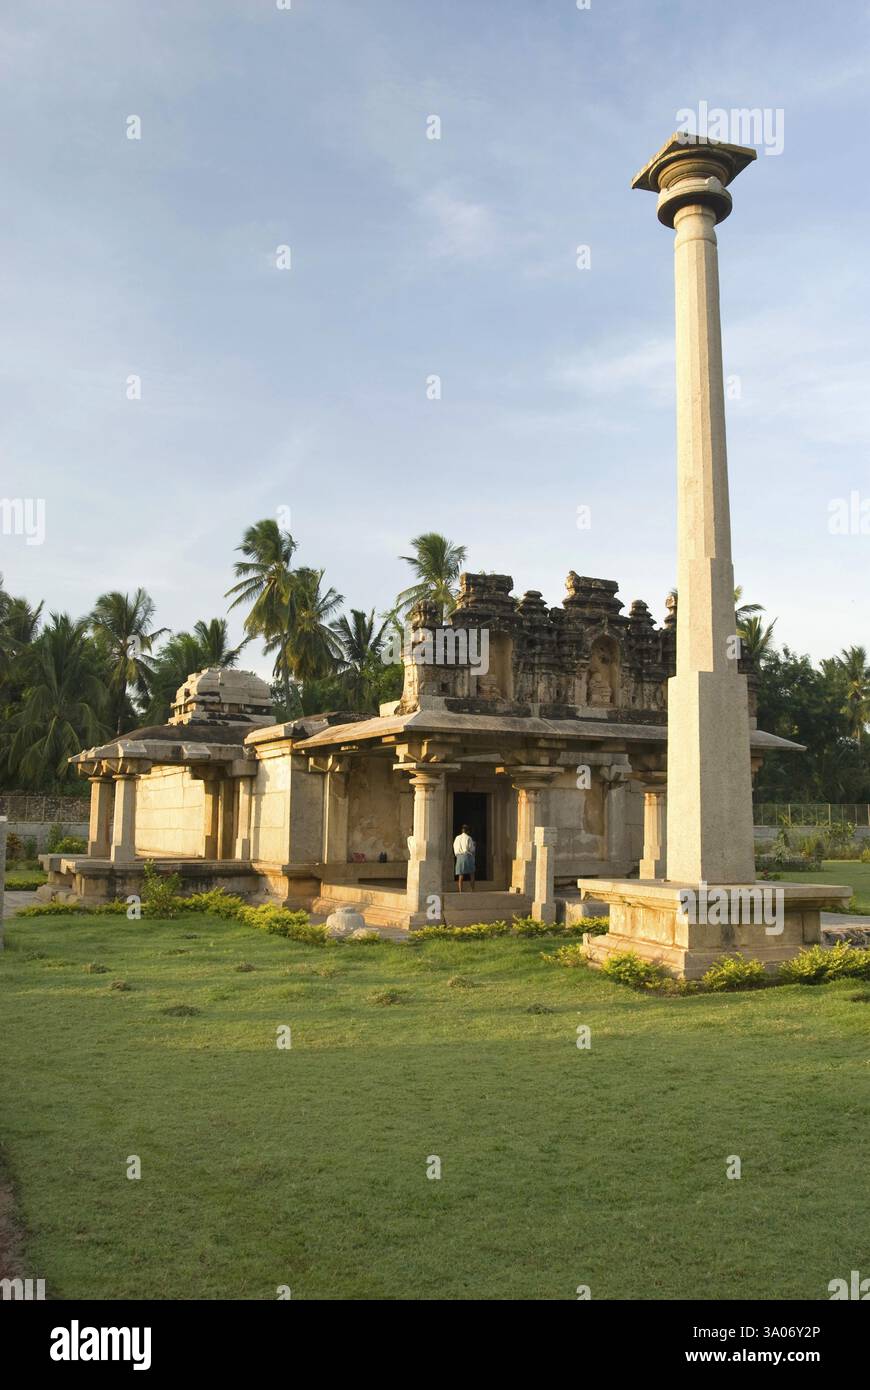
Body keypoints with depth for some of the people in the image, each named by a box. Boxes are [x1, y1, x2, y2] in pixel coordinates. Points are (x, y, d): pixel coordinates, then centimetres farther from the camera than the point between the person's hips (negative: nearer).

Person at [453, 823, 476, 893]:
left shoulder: (457, 838, 9)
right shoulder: (468, 838, -4)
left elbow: (455, 848, 10)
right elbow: (472, 849, -4)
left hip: (459, 856, 3)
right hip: (468, 856, -3)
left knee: (460, 876, 1)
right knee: (471, 875, 8)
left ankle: (460, 891, -7)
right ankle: (472, 890, 2)